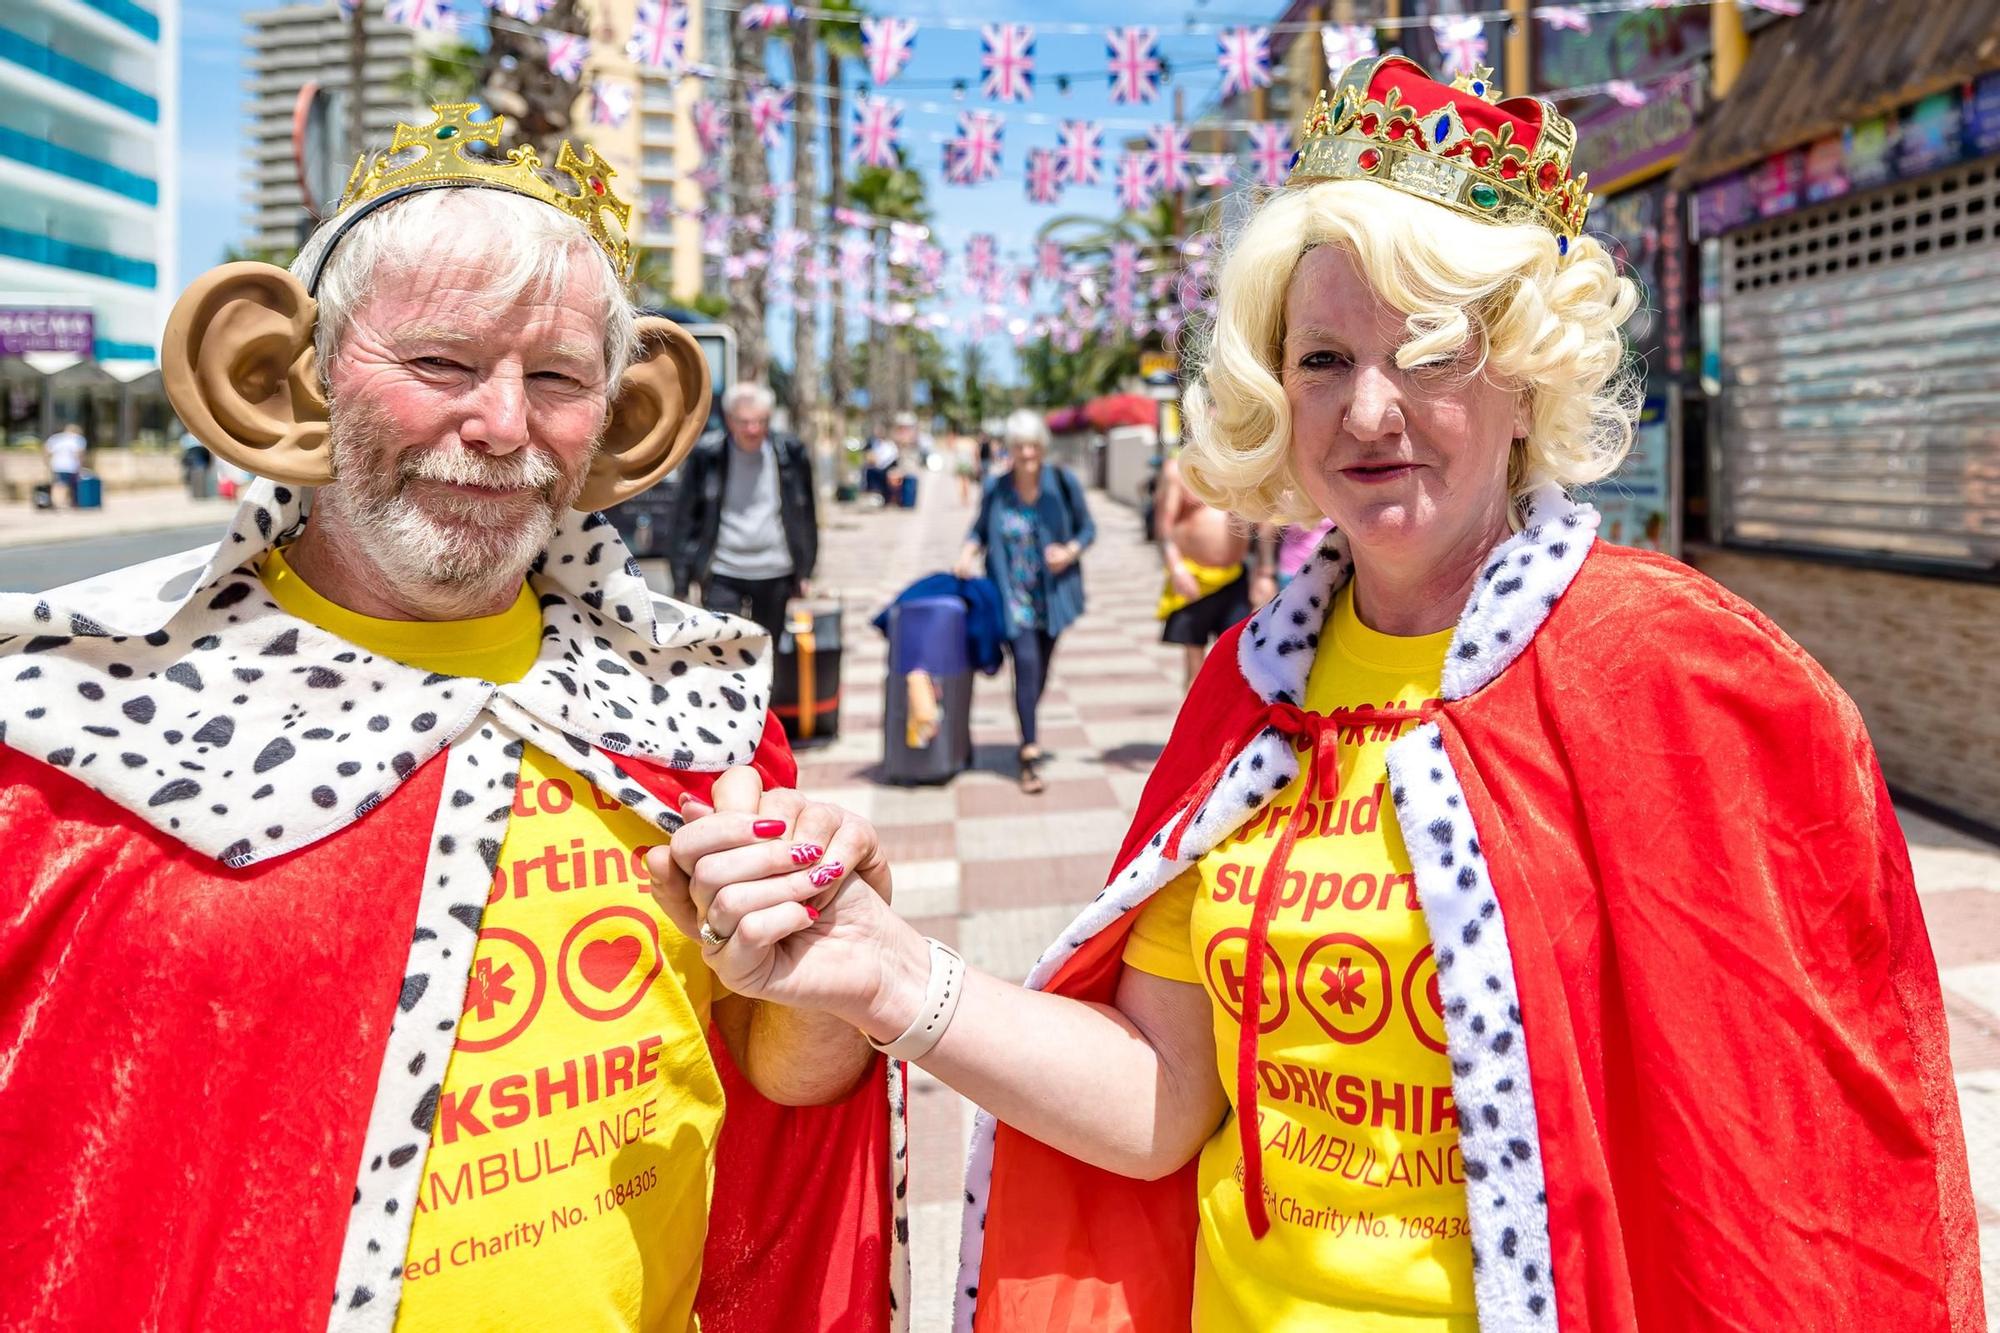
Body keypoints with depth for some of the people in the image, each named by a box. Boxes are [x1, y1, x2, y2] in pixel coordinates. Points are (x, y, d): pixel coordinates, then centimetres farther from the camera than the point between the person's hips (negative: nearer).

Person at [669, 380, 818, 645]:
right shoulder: (707, 457, -4)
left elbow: (807, 516, 9)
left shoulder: (791, 454, 0)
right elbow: (685, 519, 0)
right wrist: (681, 585, -3)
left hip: (777, 575, 2)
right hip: (722, 576, -1)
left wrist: (805, 572, 7)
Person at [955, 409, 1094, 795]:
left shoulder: (1063, 482, -3)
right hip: (1012, 593, -2)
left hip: (1051, 592, 2)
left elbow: (1087, 528, 4)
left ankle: (1029, 731, 40)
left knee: (1042, 666, 14)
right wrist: (968, 552, -9)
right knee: (1026, 662, -15)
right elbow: (980, 529, 11)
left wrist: (1070, 551, -15)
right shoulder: (995, 489, -3)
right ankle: (1030, 756, -12)